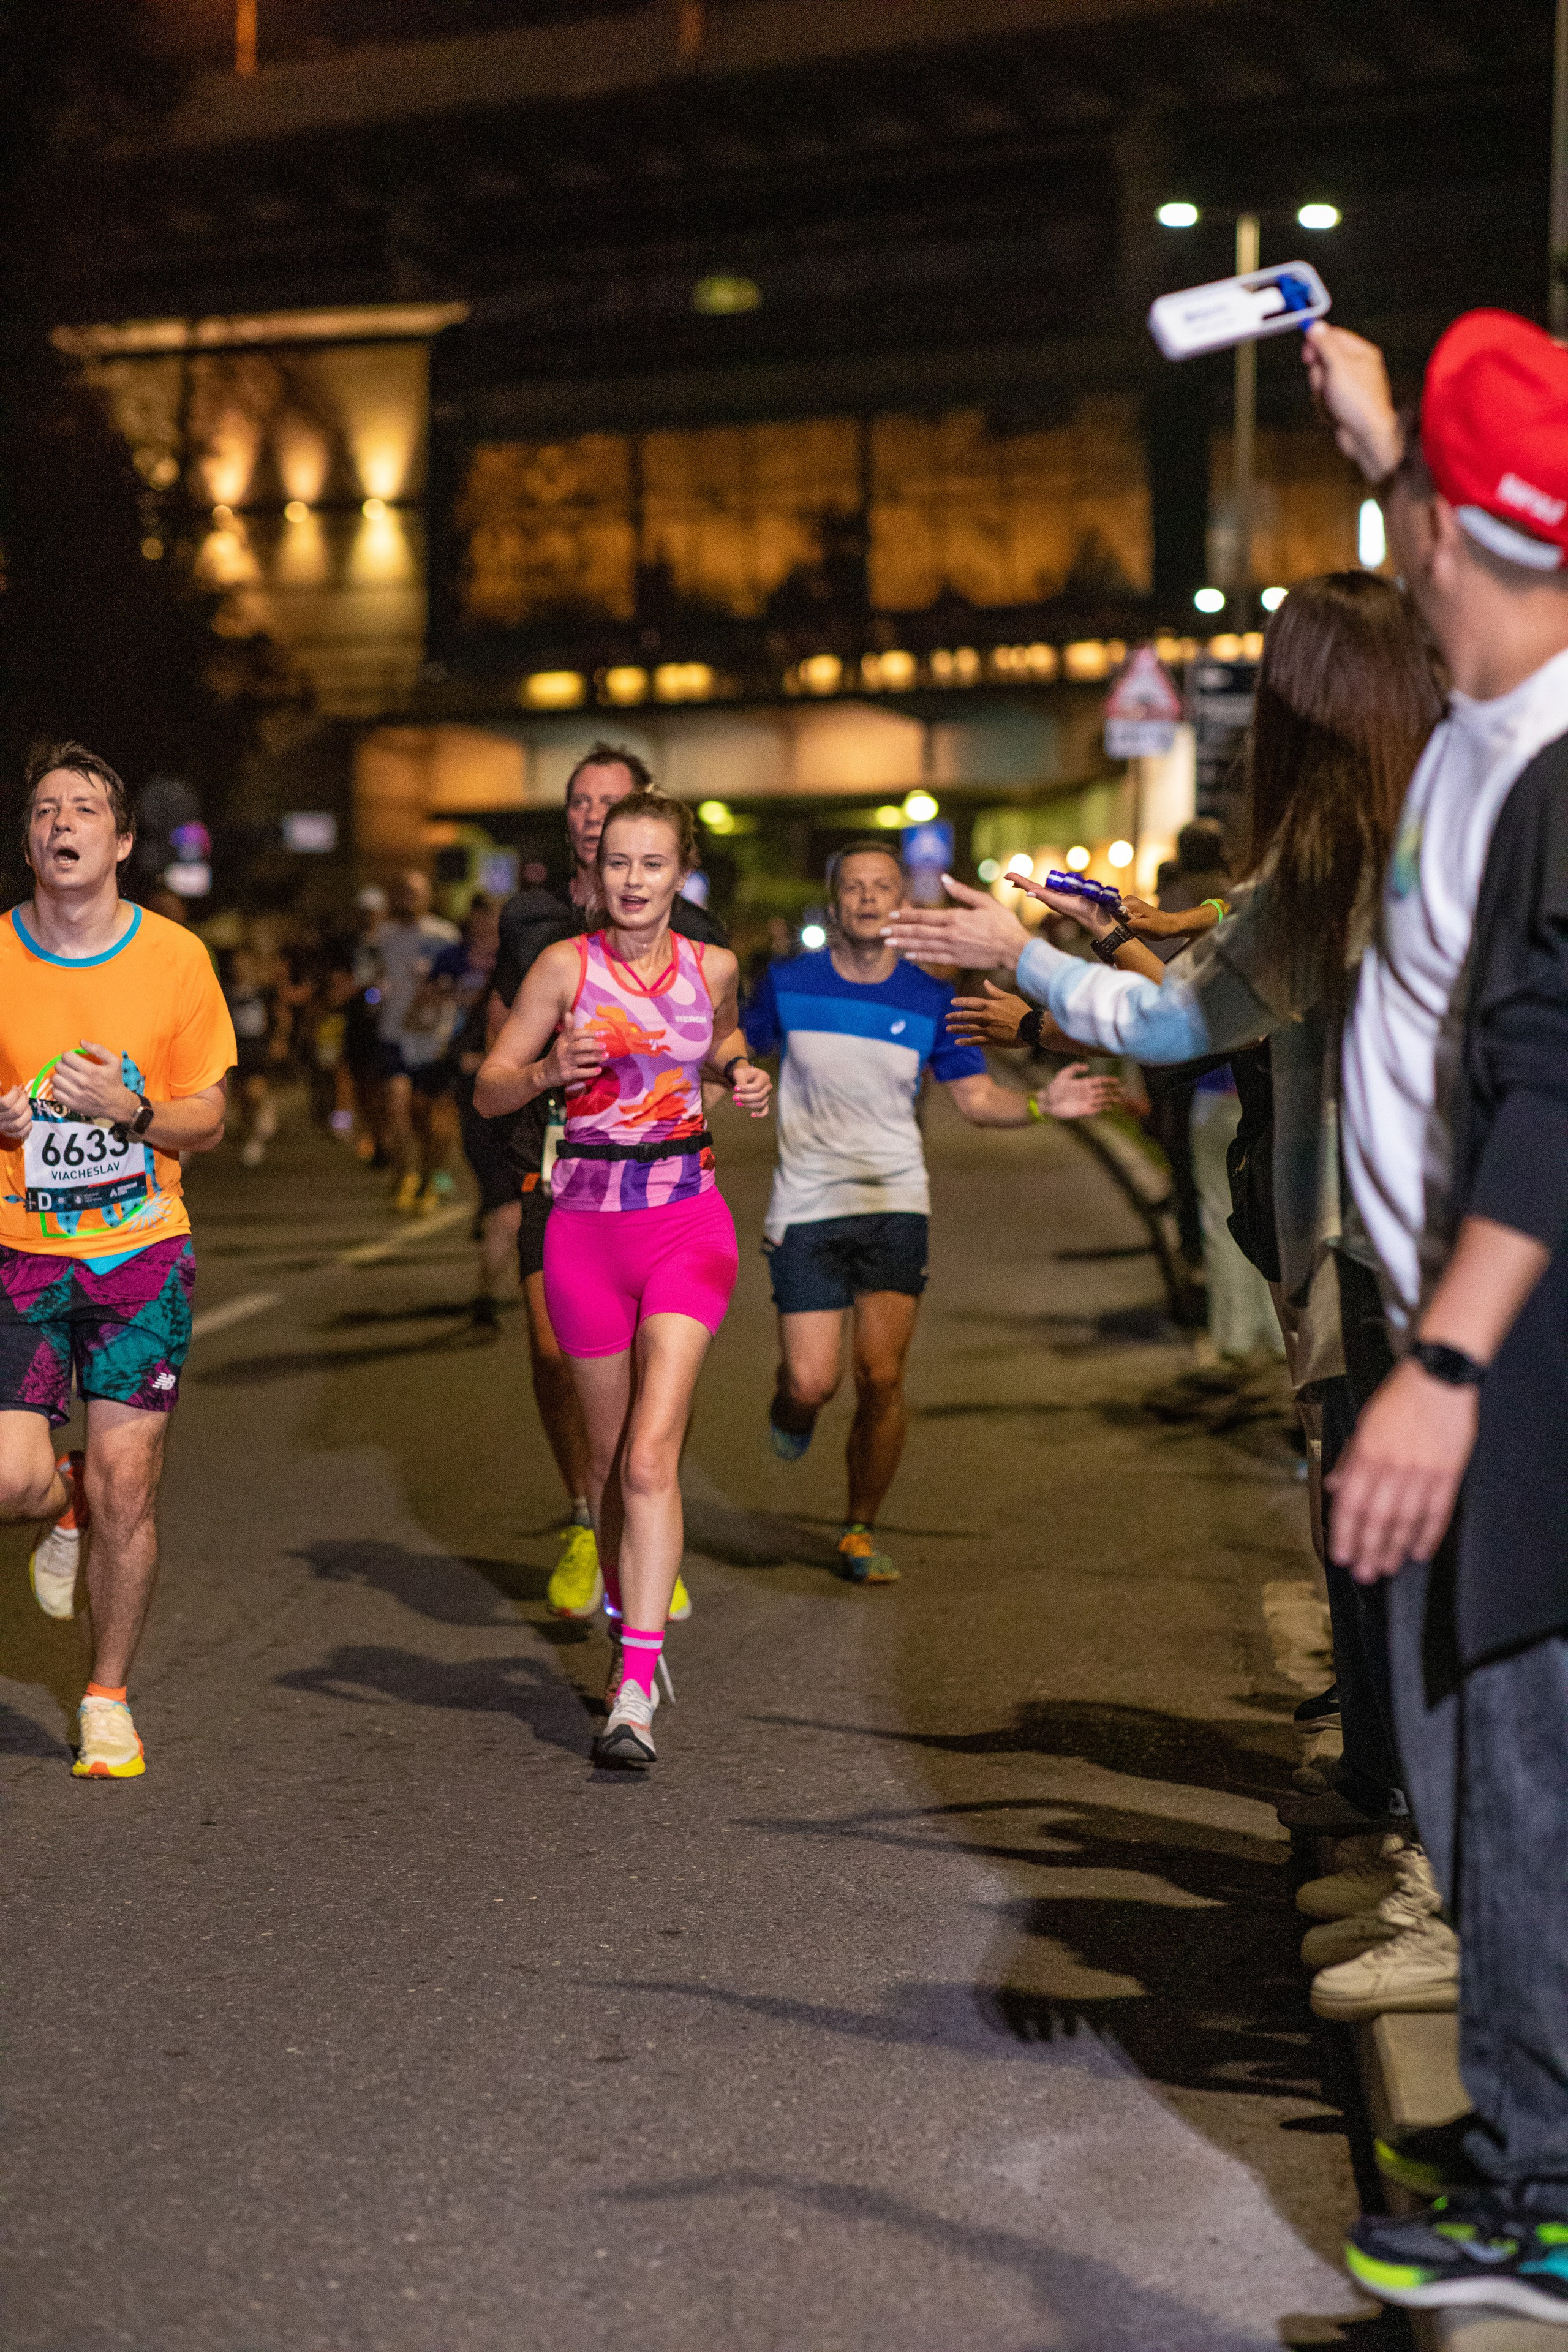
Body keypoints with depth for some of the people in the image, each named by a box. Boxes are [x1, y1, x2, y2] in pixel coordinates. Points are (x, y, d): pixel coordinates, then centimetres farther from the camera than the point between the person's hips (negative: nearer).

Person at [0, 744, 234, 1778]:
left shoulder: (176, 957, -2)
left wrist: (130, 1110, -17)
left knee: (126, 1488, -1)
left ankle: (109, 1700, 18)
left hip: (142, 1247, 0)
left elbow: (209, 1119, 3)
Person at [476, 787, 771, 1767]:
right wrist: (550, 1072, -21)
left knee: (650, 1456, -14)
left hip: (689, 1222, 0)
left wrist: (743, 1078, 5)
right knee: (611, 1454, 13)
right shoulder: (567, 965, -3)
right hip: (587, 1227, 0)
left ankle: (635, 1687, -17)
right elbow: (489, 1089, -1)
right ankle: (633, 1620, 39)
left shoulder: (712, 967, 4)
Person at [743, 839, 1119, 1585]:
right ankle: (789, 1411, 32)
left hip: (895, 1204, 1)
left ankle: (860, 1531, 11)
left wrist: (1042, 1105, -11)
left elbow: (976, 1097, 6)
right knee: (812, 1382, -8)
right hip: (807, 1208, -1)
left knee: (881, 1378, -7)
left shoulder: (929, 1000, 3)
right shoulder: (789, 984, 0)